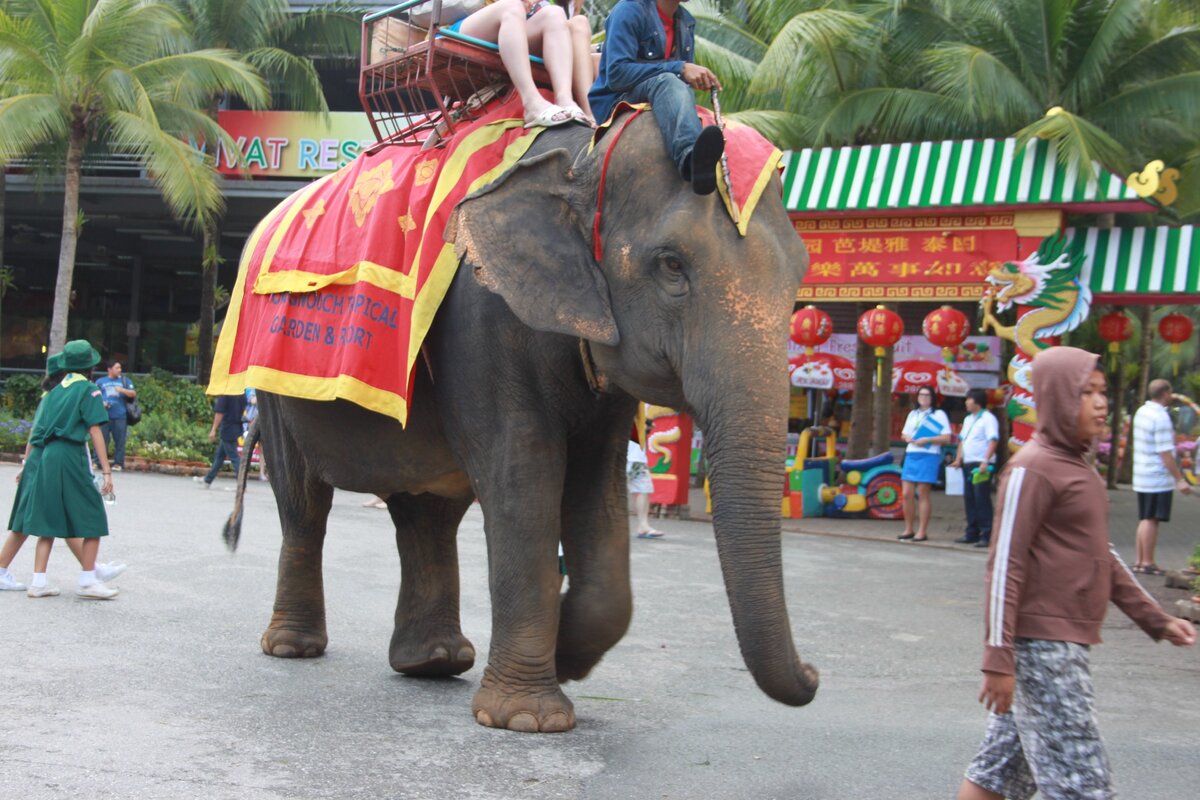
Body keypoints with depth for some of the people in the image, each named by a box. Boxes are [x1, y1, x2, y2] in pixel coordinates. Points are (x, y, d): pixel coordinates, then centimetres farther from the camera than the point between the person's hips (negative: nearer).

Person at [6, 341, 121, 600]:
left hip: (40, 458, 7)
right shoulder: (88, 389, -2)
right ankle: (88, 581, 1)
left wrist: (27, 462, 26)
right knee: (92, 520, 2)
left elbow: (36, 429, 18)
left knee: (48, 521, 13)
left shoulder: (54, 389, 17)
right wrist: (106, 470, -10)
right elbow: (94, 431, -9)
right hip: (68, 456, -7)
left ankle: (38, 581, 11)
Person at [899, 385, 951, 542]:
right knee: (907, 494, 1)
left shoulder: (939, 414, 1)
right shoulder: (913, 414, 20)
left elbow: (946, 438, -6)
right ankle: (908, 530, 10)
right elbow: (904, 434, 24)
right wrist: (909, 438, 1)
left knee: (923, 494, -6)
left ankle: (922, 531, -2)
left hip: (928, 456, -6)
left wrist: (927, 440, -16)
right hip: (911, 455, 6)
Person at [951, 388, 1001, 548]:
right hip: (968, 464, 8)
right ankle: (972, 534, 16)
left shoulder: (988, 418, -7)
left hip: (981, 465, -8)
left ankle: (986, 536, -8)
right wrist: (958, 459, 14)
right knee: (969, 499, 9)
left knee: (982, 500, -9)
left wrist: (985, 461, -24)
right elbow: (962, 440, 25)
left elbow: (993, 440, -15)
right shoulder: (968, 419, 20)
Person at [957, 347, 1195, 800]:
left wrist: (1155, 620, 19)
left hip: (1066, 644, 9)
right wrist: (998, 659, -20)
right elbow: (1004, 566, -17)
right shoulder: (1033, 468, -13)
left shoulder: (1077, 466, 16)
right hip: (1042, 647, -9)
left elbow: (1101, 555, 23)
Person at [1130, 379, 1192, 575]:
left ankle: (1139, 561, 18)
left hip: (1141, 477, 9)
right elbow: (1165, 454, -21)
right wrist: (1179, 479, -18)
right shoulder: (1161, 417, -19)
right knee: (1151, 520, -3)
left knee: (1145, 520, 14)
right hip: (1158, 478, -9)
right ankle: (1147, 563, 2)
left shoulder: (1142, 412, 10)